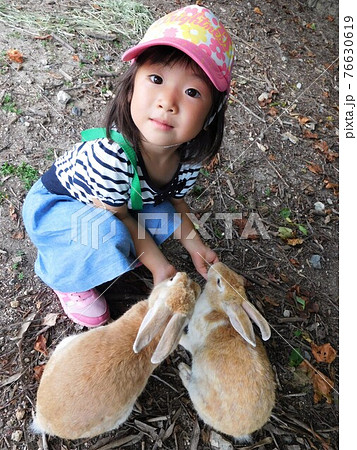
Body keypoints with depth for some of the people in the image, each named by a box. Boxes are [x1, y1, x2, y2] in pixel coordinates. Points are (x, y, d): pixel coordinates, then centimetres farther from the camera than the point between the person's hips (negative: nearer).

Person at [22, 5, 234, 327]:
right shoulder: (110, 156, -41)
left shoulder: (189, 158, -21)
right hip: (51, 205, -5)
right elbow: (116, 215, -25)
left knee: (165, 217, -11)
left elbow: (175, 200, -2)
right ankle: (68, 277, 0)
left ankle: (104, 256, 9)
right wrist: (159, 265, -19)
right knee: (109, 234, -33)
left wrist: (195, 245, -8)